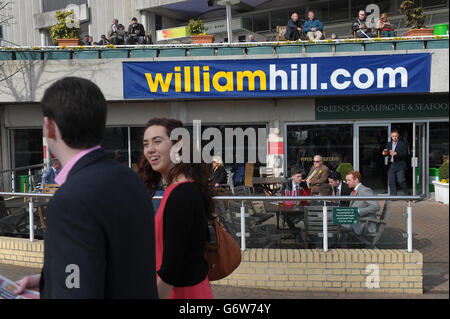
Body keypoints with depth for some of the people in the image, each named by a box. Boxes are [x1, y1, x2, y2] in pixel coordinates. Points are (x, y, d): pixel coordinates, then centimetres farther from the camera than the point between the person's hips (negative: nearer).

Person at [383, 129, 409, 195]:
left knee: (401, 181, -9)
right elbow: (386, 154, 19)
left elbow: (405, 154, -7)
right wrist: (385, 153, -5)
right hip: (391, 166, 4)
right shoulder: (388, 144, 16)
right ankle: (393, 196, 10)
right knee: (391, 182, 2)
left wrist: (396, 153, -20)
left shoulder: (403, 143, 2)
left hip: (400, 166, -4)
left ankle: (406, 194, 12)